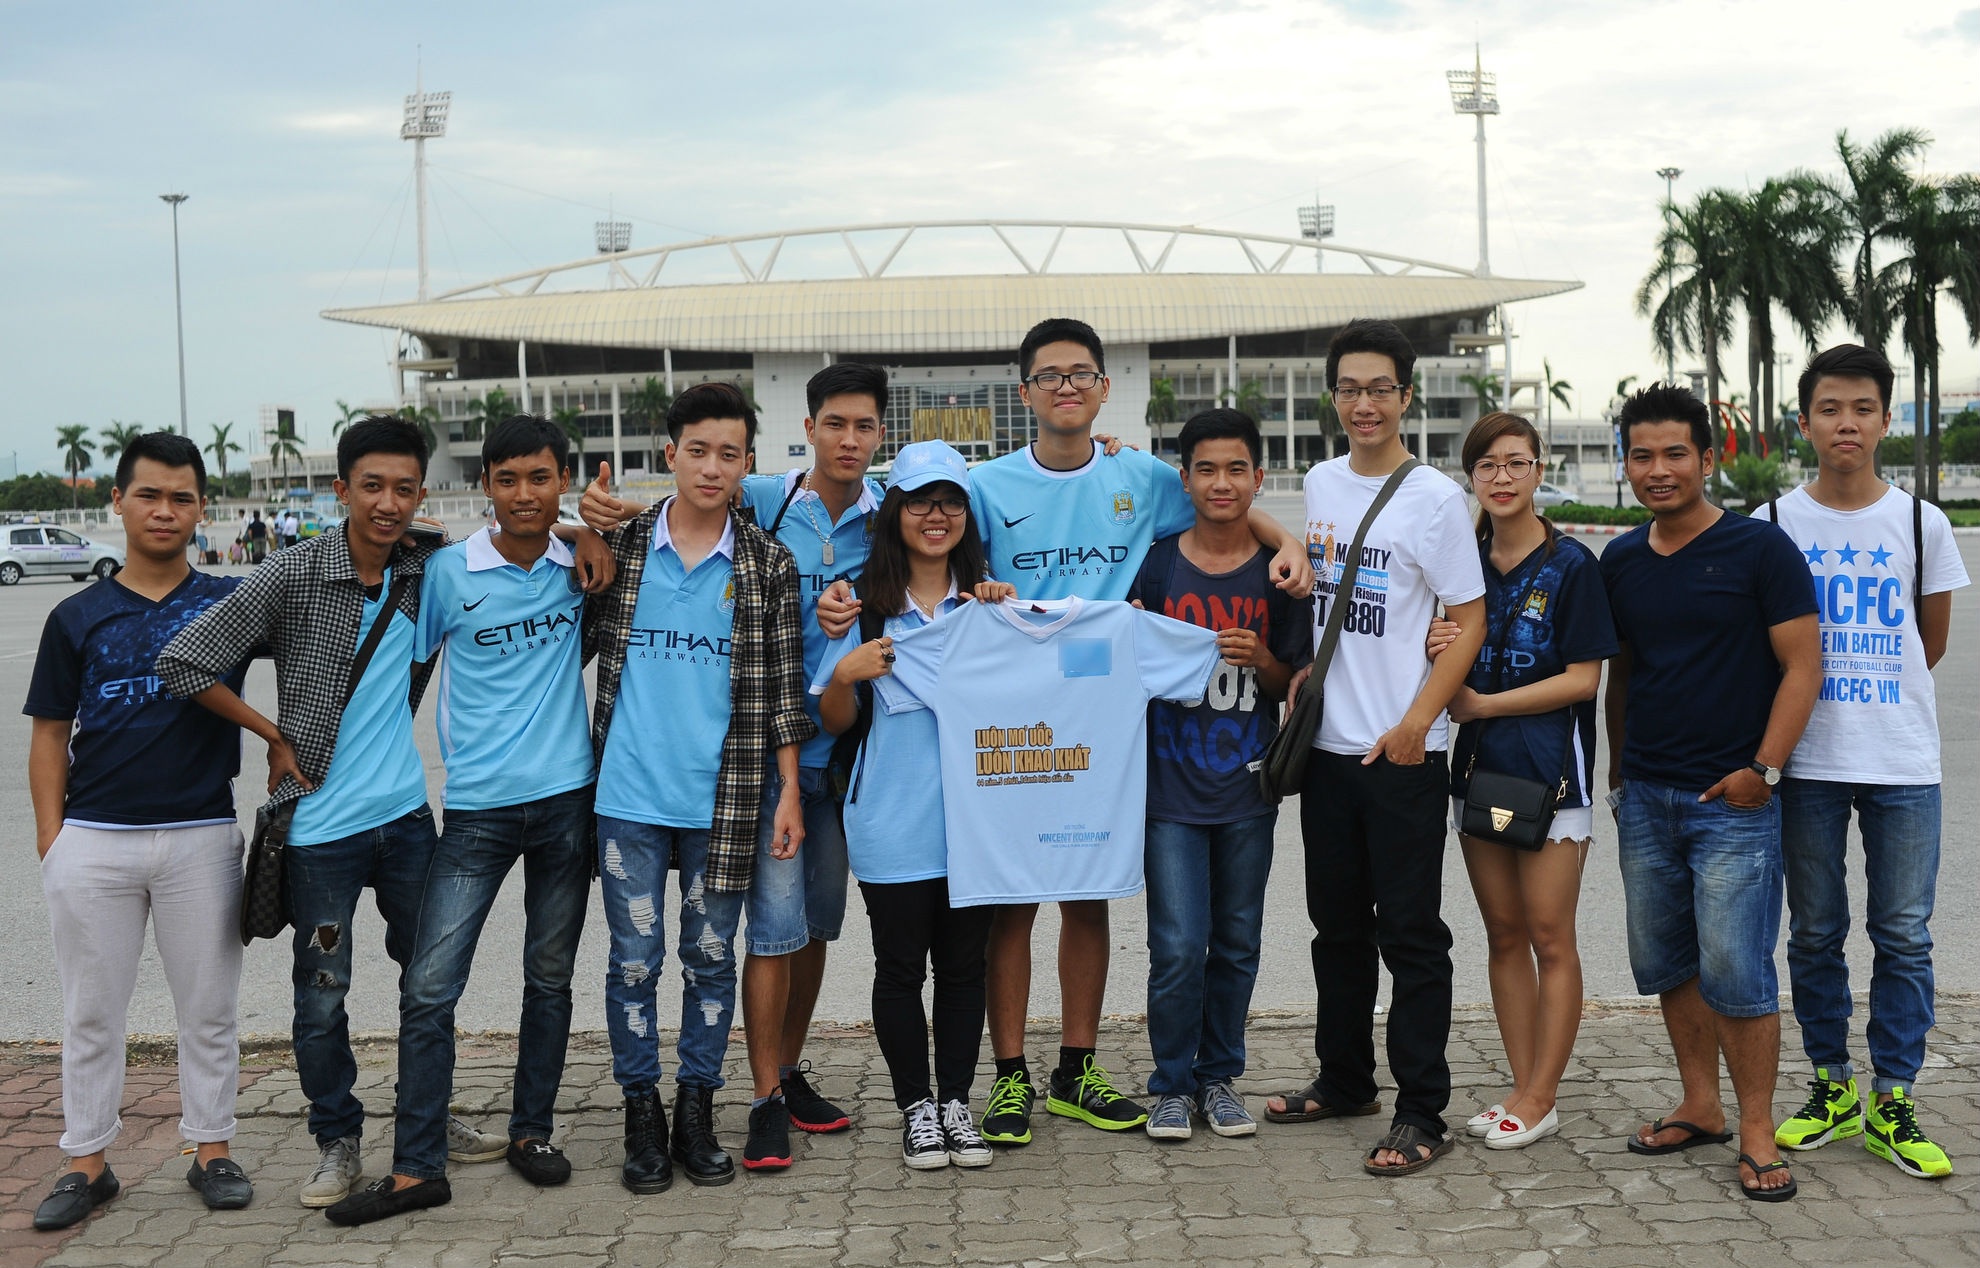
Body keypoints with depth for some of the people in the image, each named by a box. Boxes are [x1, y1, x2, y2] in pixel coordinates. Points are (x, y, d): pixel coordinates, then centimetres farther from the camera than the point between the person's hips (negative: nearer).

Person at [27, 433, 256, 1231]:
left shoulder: (233, 603, 5)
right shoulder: (78, 618, 6)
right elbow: (50, 734, 7)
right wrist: (51, 837, 0)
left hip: (201, 838, 0)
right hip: (93, 843, 1)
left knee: (209, 1008, 8)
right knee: (91, 1014, 8)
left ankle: (211, 1152, 20)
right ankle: (88, 1164, 19)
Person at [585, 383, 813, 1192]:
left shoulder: (768, 564, 3)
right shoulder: (620, 548, 3)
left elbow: (782, 685, 4)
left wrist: (788, 792, 1)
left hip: (724, 795, 0)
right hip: (629, 792, 0)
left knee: (711, 958, 8)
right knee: (634, 958, 5)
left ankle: (697, 1115, 21)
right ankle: (641, 1117, 18)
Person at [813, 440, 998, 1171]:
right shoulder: (865, 605, 1)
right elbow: (834, 723, 4)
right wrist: (846, 675, -15)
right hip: (893, 822, -2)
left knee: (964, 963, 8)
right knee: (901, 966, 6)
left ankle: (956, 1102, 21)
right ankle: (916, 1106, 19)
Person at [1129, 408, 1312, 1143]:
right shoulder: (1155, 567, -2)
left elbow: (1294, 687, 6)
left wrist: (1262, 661, -14)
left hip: (1247, 786, 2)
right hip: (1172, 785, -2)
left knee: (1237, 944, 10)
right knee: (1178, 948, -5)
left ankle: (1220, 1075, 26)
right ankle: (1174, 1083, 13)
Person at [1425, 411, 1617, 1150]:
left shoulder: (1571, 566, -6)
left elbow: (1584, 677, -11)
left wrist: (1484, 703, -12)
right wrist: (1437, 653, -11)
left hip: (1551, 771, -6)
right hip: (1480, 768, 6)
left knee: (1550, 940, -1)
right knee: (1503, 936, 10)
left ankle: (1539, 1101, 6)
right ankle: (1524, 1090, 19)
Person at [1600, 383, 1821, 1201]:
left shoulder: (1760, 549, -7)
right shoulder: (1621, 561, 9)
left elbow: (1802, 664, -8)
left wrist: (1765, 769, -13)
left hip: (1732, 799, -6)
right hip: (1645, 797, 6)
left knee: (1735, 972, -7)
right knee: (1667, 965, 12)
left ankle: (1756, 1132, 6)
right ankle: (1701, 1108, 26)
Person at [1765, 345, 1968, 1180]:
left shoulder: (1922, 523, 2)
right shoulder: (1776, 525, 1)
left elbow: (1932, 642, 12)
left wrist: (1872, 692, 9)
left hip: (1902, 763, 0)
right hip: (1808, 761, 0)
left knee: (1904, 936, 2)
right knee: (1815, 934, 8)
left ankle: (1892, 1103, 10)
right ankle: (1831, 1086, 21)